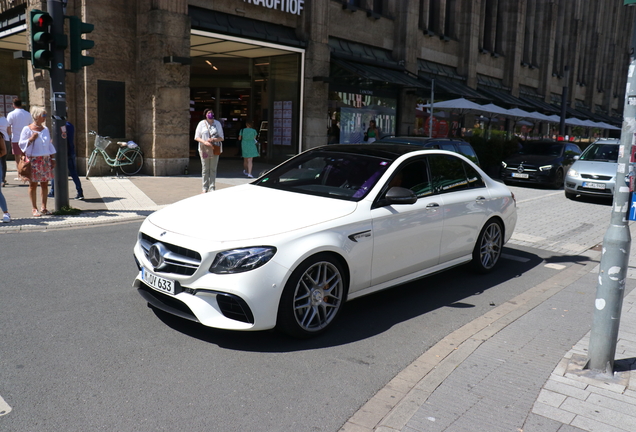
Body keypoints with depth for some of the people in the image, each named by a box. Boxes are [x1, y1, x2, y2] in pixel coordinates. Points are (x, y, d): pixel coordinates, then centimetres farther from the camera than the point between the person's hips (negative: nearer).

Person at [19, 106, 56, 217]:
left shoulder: (45, 129, 13)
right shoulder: (27, 129, -3)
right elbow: (21, 144, -3)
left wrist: (53, 159, 14)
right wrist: (31, 139, -18)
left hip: (45, 160, 5)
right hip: (33, 160, -5)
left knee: (45, 184, 5)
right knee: (33, 184, -1)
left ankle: (44, 208, 12)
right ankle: (34, 209, 5)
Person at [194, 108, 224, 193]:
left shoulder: (217, 123, 7)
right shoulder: (201, 123, 2)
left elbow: (222, 138, 5)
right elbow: (196, 137, 1)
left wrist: (213, 139, -15)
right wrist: (205, 142, -18)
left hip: (215, 149, 1)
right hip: (204, 149, -1)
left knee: (213, 169, 0)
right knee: (205, 169, 2)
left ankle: (212, 188, 4)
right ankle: (205, 188, 8)